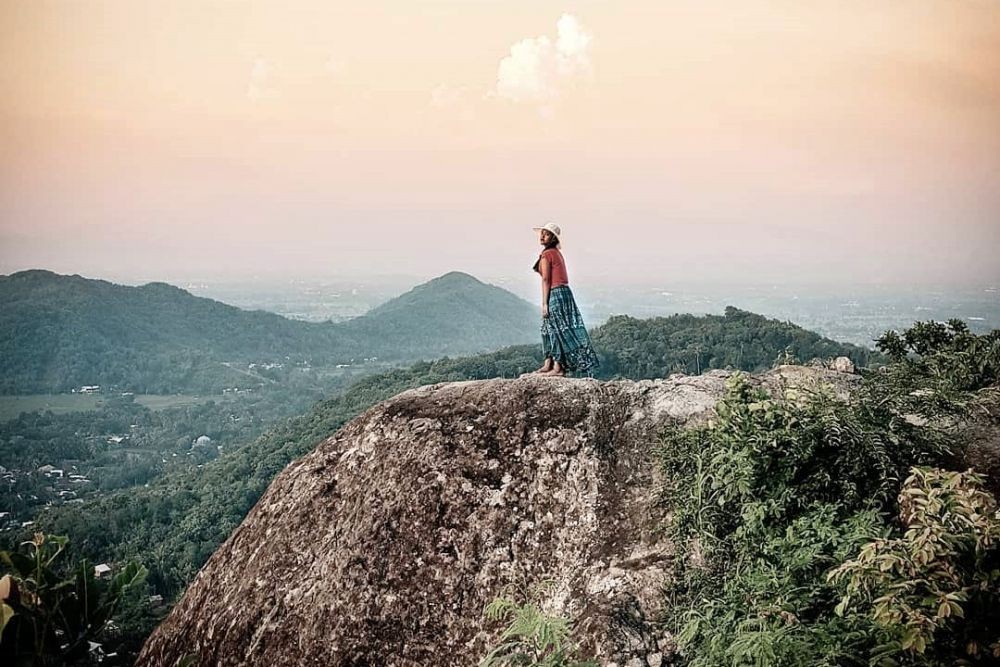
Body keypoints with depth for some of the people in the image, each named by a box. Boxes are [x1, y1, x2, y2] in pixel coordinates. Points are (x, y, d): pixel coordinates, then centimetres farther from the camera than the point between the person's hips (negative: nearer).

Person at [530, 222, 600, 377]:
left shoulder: (546, 255, -10)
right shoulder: (557, 253, 16)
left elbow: (546, 280, -13)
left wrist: (544, 304, -13)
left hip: (555, 294, -9)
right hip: (564, 292, 9)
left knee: (556, 330, -5)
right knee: (548, 329, 14)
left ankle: (558, 368, -3)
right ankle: (548, 365, 18)